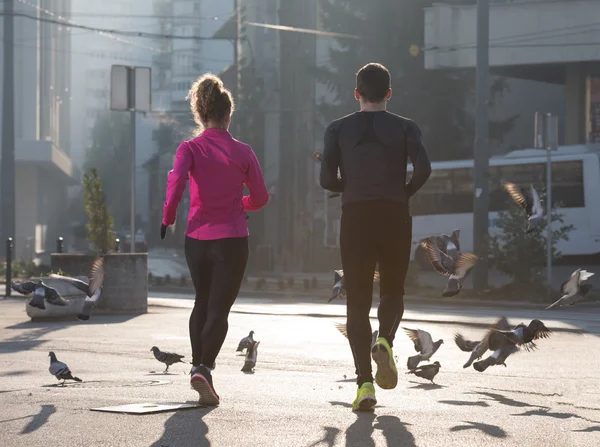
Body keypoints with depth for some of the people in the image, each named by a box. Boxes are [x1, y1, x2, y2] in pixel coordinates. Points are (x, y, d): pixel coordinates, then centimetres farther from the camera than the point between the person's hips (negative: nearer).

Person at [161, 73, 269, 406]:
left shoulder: (190, 149, -3)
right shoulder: (243, 152, -2)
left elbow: (177, 179, -21)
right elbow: (260, 197, 5)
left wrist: (168, 217, -8)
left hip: (197, 238, 2)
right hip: (232, 240, -2)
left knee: (202, 304, 23)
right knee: (219, 310, -2)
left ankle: (198, 364, 26)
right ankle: (204, 369, -22)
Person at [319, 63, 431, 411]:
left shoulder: (338, 129, 7)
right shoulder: (406, 128, 4)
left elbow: (328, 179, -3)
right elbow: (423, 167, -13)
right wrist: (406, 192, 6)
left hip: (356, 217, 0)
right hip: (395, 216, 0)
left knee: (358, 301, 3)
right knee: (393, 292, 18)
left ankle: (365, 382, -9)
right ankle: (385, 341, -14)